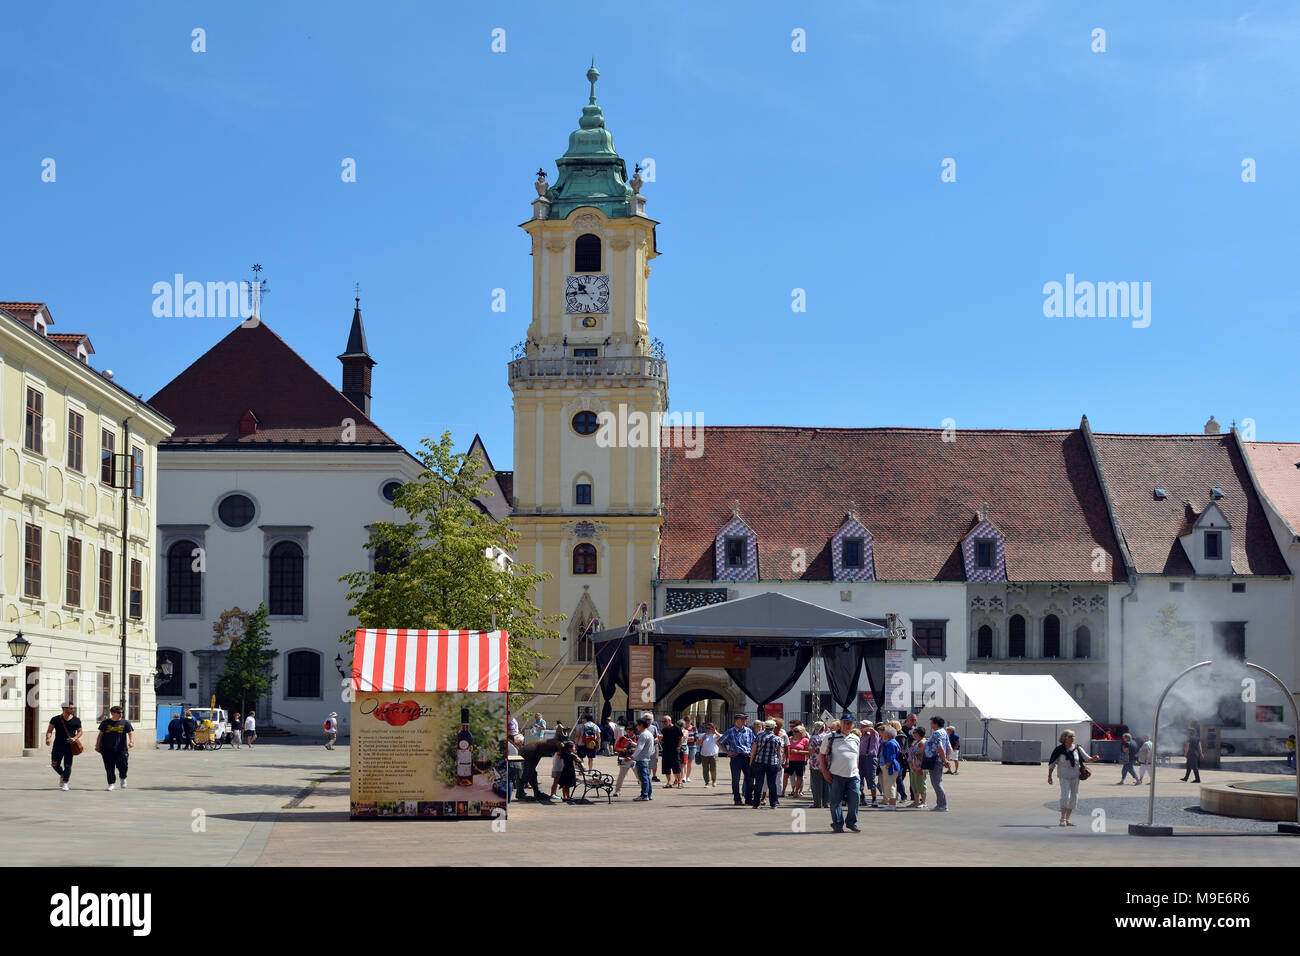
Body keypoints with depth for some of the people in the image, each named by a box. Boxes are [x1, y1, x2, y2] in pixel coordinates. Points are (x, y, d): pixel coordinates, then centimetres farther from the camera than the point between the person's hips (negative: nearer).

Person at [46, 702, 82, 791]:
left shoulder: (76, 720, 5)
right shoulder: (55, 719, 3)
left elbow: (79, 732, 11)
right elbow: (49, 730, 2)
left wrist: (75, 738, -9)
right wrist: (48, 738, -17)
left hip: (69, 745, 0)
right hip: (58, 745, 0)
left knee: (67, 765, -3)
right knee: (54, 764, -4)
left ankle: (65, 783, 10)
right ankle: (62, 775, 25)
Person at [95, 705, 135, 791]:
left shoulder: (125, 723, 5)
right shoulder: (106, 723, 8)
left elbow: (131, 733, 1)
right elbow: (100, 734, 14)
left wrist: (131, 741, -18)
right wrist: (97, 745, 10)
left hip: (121, 749, -1)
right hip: (107, 750, 1)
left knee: (122, 766, -5)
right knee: (109, 768, -1)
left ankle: (123, 779, 24)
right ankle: (111, 784, 9)